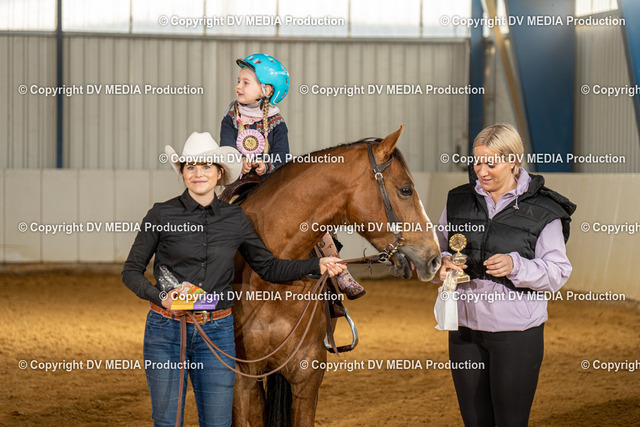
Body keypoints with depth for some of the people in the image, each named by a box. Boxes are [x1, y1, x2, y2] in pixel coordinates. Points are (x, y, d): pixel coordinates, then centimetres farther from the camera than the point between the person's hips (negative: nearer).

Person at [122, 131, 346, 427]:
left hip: (217, 332, 2)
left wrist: (318, 266, 1)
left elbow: (268, 267, 12)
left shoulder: (234, 219, 4)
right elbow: (131, 271, 0)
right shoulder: (162, 215, -5)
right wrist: (160, 296, -18)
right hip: (166, 330, -2)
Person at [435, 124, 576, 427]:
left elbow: (557, 273, -7)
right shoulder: (459, 200, 6)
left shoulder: (543, 211, -6)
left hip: (516, 333, -4)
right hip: (464, 327, 4)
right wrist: (443, 263, -9)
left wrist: (516, 266, -24)